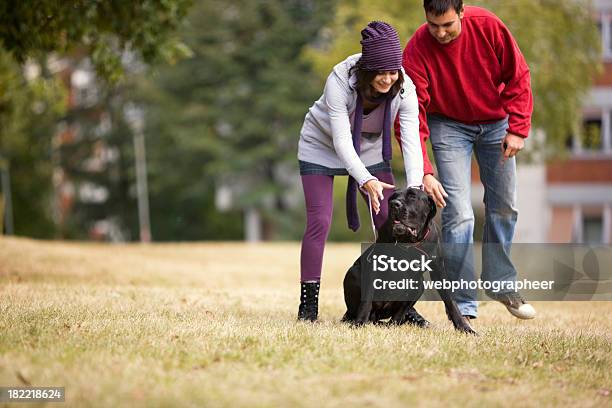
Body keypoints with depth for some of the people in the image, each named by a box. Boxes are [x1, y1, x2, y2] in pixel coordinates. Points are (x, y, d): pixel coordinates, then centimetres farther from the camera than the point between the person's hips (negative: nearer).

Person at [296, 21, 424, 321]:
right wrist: (366, 180, -49)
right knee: (319, 222, -14)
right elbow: (342, 141, -36)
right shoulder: (340, 81, -34)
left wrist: (415, 189, -43)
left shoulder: (404, 88, -24)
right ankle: (308, 305, -6)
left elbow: (411, 141, -29)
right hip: (321, 148, -3)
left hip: (370, 151, 3)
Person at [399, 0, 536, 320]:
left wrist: (517, 128, -15)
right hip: (448, 124, -3)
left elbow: (517, 75, -9)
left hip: (495, 120, 3)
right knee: (458, 213, -13)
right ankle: (464, 306, -9)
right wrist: (423, 173, -33)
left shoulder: (488, 26, -22)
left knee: (503, 205, 10)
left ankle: (501, 283, 30)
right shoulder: (417, 50, -26)